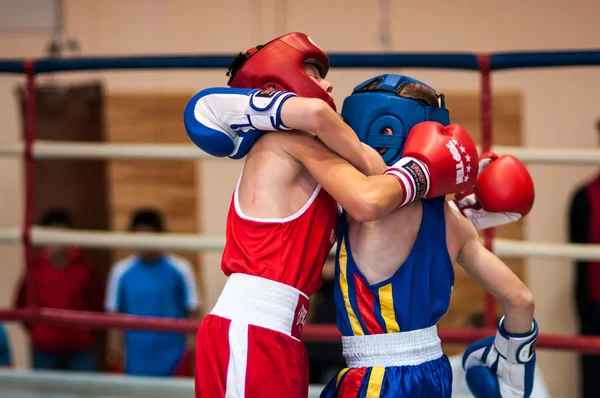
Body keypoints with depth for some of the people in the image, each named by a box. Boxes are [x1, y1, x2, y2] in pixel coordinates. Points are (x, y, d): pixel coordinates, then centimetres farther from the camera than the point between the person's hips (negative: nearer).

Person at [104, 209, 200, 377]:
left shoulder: (180, 268, -3)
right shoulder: (121, 271, 1)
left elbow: (192, 312, 0)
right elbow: (114, 311, 6)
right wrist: (115, 342, -2)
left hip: (172, 358, -2)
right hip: (137, 362, 2)